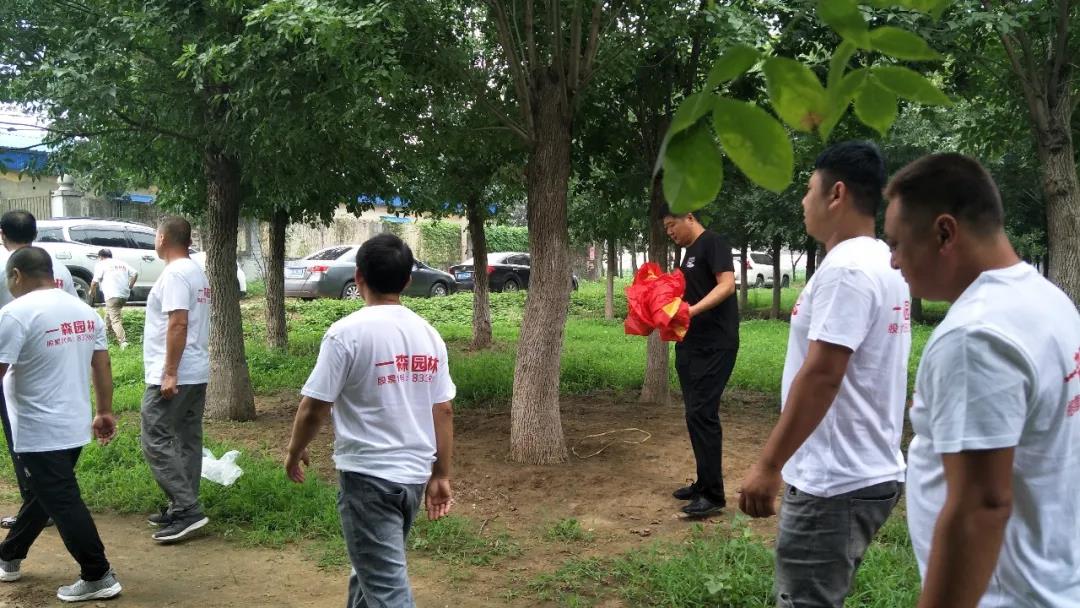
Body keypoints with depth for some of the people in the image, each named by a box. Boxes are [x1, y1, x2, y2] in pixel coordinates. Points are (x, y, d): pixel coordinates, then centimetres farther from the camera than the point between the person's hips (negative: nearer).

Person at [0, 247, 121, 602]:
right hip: (75, 426, 8)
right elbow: (102, 366, 11)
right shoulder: (85, 311, 7)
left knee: (62, 504, -1)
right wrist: (105, 413, 18)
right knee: (39, 495, 22)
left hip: (39, 433, -8)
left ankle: (98, 578, 4)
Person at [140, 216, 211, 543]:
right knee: (187, 441, 12)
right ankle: (184, 509, 19)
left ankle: (186, 509, -9)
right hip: (197, 374, 10)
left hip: (173, 377, -10)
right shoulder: (196, 271, 16)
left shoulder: (174, 274, -15)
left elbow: (178, 324, -23)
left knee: (156, 441, -7)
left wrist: (169, 373, -23)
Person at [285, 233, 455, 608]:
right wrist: (441, 476, 13)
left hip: (367, 477, -6)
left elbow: (313, 409, -11)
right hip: (414, 475, 7)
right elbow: (443, 411, 6)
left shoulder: (347, 333, -14)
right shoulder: (428, 334, 4)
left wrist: (294, 452, 8)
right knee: (374, 568, 25)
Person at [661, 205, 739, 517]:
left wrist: (693, 310, -31)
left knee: (702, 414, -12)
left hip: (715, 346, -10)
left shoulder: (713, 243, -9)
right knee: (695, 414, 12)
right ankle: (703, 483, 22)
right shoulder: (689, 252, 18)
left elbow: (727, 285, -21)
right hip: (691, 344, 10)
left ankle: (713, 494, -6)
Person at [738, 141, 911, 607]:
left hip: (835, 485, -10)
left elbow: (821, 376, -24)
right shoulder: (884, 264, 13)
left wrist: (768, 464, -20)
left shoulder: (846, 270, -19)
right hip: (868, 472, 10)